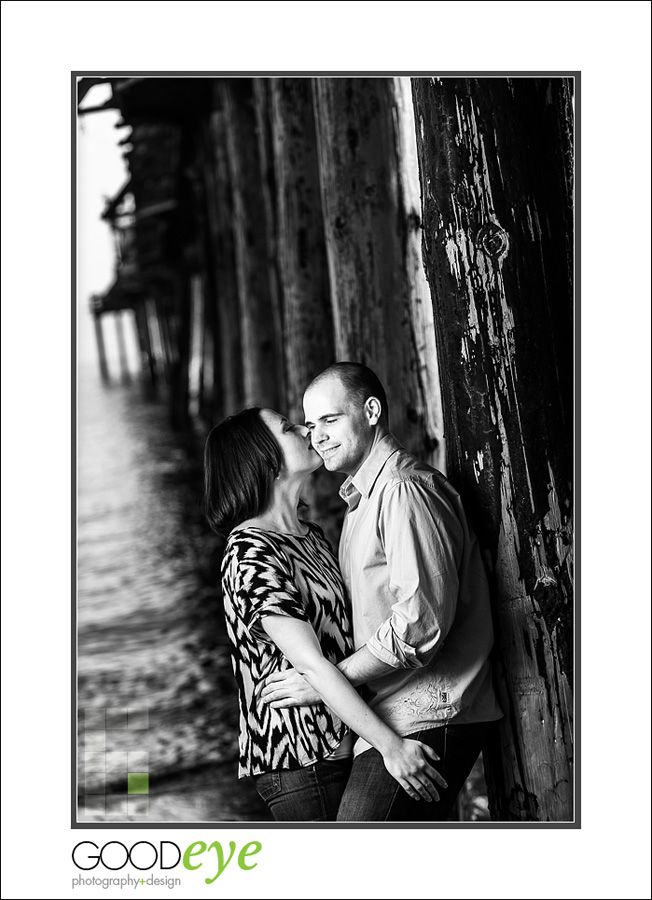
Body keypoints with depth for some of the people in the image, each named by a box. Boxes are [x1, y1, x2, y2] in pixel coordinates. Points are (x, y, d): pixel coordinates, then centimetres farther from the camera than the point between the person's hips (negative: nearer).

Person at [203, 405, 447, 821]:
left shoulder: (312, 535, 14)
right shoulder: (252, 553, -17)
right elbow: (312, 665, -22)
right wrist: (391, 746, -24)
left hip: (339, 745, 9)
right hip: (300, 761, -9)